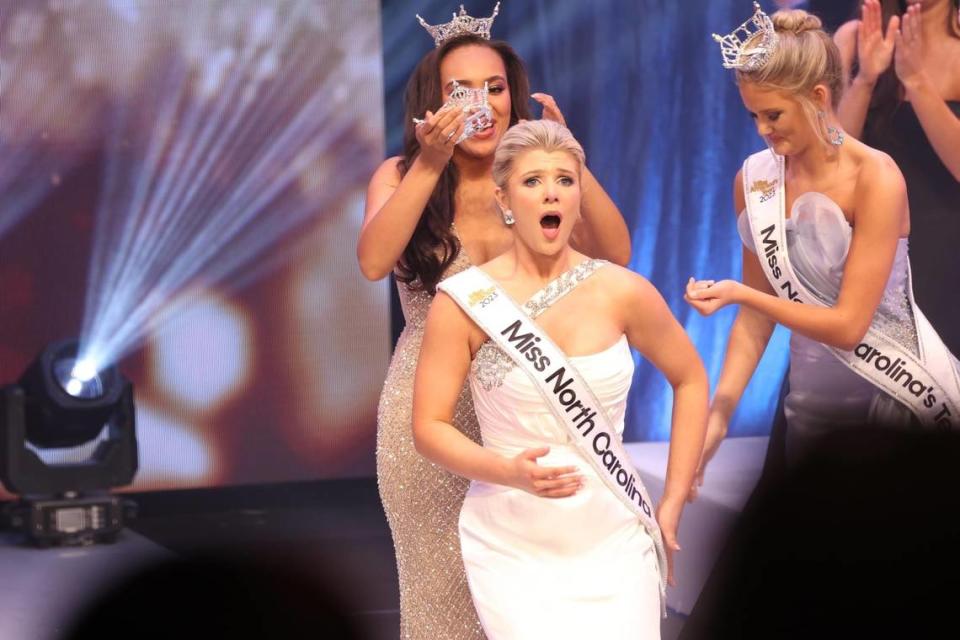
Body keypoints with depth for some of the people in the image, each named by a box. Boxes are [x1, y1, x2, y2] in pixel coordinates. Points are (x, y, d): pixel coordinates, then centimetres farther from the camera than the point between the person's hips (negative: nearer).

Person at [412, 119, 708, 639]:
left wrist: (672, 505, 8)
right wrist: (510, 472, -21)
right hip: (511, 545, -2)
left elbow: (690, 380, 12)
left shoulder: (622, 293, -2)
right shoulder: (463, 303, -6)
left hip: (614, 541, 2)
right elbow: (430, 427, -4)